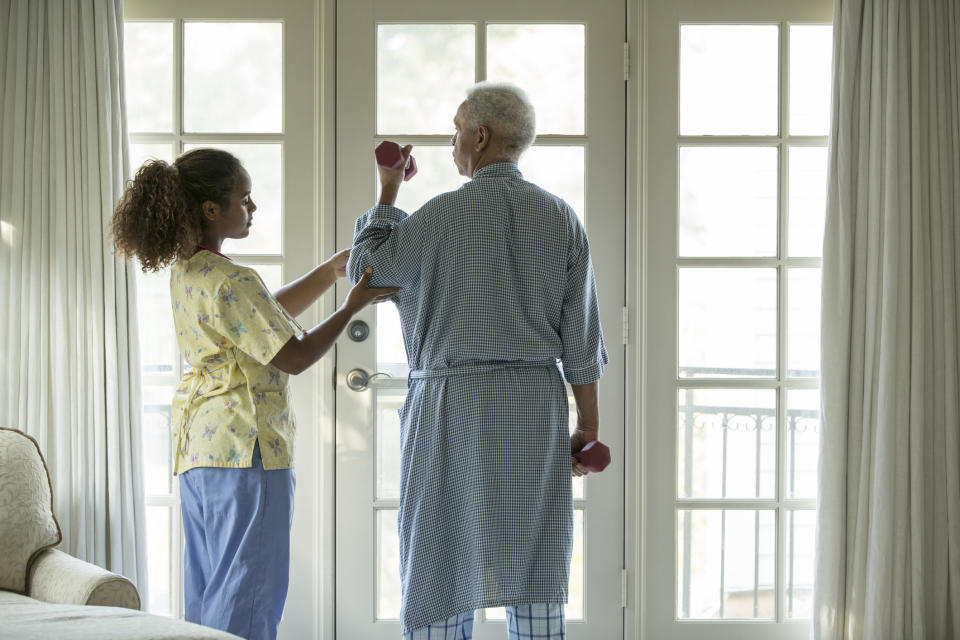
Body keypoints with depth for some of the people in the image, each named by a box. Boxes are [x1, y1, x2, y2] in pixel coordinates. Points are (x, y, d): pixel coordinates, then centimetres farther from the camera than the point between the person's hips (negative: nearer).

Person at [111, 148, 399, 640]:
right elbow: (295, 356, -18)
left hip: (198, 446, 10)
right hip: (245, 447, -10)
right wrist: (353, 307, -9)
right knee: (248, 598, -4)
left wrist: (329, 271, 14)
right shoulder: (230, 282, -19)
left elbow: (270, 312, 20)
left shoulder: (185, 270, 11)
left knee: (207, 591, 14)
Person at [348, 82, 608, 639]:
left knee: (443, 561, 4)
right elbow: (581, 336, 3)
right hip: (536, 405, 3)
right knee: (533, 569, 5)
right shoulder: (561, 218, 4)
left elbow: (367, 270, 7)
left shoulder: (443, 214, -8)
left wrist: (388, 191, 17)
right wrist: (589, 426, 9)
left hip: (454, 406, -3)